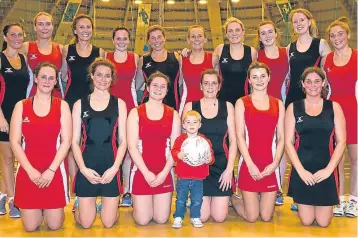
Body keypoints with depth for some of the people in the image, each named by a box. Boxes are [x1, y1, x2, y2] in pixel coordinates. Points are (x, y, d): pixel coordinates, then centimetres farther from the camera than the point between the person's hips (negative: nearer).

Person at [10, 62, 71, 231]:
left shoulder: (62, 105, 2)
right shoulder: (21, 106, 3)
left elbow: (66, 141, -5)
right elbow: (14, 142, -1)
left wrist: (51, 170, -12)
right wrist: (30, 170, -11)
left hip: (54, 170, 0)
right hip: (28, 171, 1)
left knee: (54, 225, 3)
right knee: (30, 227, 3)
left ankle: (48, 209, 36)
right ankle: (37, 209, 36)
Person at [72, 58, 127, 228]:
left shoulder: (119, 104, 4)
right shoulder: (80, 104, 4)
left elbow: (123, 140, 1)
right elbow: (75, 141, 2)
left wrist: (114, 168, -10)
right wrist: (83, 168, -10)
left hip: (111, 167, 0)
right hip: (87, 168, 0)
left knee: (108, 223, 4)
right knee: (86, 223, 4)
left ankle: (108, 203, 37)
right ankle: (80, 207, 36)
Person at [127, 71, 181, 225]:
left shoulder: (173, 114, 6)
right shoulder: (135, 112, 0)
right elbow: (132, 146, -7)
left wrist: (164, 173, -11)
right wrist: (147, 173, -15)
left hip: (164, 173, 2)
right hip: (141, 171, -1)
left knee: (161, 219, 3)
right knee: (143, 220, -1)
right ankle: (137, 205, 32)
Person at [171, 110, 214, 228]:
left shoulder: (204, 140, 1)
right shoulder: (180, 139, -2)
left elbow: (211, 156, -1)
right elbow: (174, 152, -13)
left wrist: (209, 159, -23)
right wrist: (179, 155, -33)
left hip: (198, 177, 1)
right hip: (183, 176, -1)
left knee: (197, 200, 9)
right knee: (181, 199, 7)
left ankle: (195, 217, 27)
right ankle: (178, 217, 21)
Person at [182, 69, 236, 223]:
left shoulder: (227, 107, 4)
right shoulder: (190, 107, 1)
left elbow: (233, 139, 2)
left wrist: (229, 169, -6)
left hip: (222, 165, 1)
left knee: (219, 217, -1)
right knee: (202, 217, -5)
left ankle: (227, 199, 33)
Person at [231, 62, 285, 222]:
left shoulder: (278, 104, 9)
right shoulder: (242, 103, 1)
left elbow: (281, 138, 6)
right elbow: (239, 136, -5)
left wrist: (275, 163, -8)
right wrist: (250, 164, -13)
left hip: (271, 165, 3)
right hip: (249, 165, -2)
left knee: (266, 217, 5)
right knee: (251, 217, 0)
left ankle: (254, 200, 38)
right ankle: (233, 199, 31)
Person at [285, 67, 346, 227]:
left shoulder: (334, 107, 3)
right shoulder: (293, 108, 2)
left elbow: (341, 142, -1)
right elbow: (288, 142, -2)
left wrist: (329, 169, -11)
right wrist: (300, 169, -11)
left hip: (326, 170, 0)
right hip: (302, 170, 0)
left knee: (323, 222, 6)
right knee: (306, 221, 4)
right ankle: (301, 205, 38)